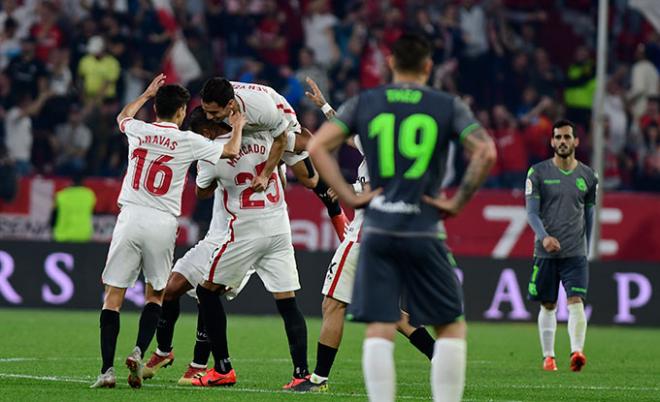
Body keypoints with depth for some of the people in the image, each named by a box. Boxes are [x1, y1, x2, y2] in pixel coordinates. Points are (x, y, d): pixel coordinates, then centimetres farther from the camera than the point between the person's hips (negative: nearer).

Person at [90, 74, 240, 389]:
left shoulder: (138, 131, 6)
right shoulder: (188, 141, -2)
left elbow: (123, 116, 31)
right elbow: (231, 152, 9)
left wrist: (147, 94, 45)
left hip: (131, 218, 1)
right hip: (163, 224, -1)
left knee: (113, 295, 1)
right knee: (155, 294, 18)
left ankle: (107, 369, -10)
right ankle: (139, 352, -4)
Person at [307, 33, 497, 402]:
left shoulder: (363, 104, 9)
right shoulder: (449, 106, 3)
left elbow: (317, 147, 0)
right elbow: (486, 153, -10)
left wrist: (349, 196, 1)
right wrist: (458, 202, -1)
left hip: (376, 232, 2)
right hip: (423, 232, -2)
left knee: (379, 331, 1)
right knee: (452, 327, 9)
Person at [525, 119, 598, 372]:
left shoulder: (587, 176, 8)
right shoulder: (538, 173, 1)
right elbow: (531, 212, -5)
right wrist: (544, 236, -23)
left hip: (575, 253, 0)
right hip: (545, 253, 0)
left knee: (576, 302, -16)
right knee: (548, 306, 7)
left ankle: (577, 351, -28)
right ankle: (548, 356, 17)